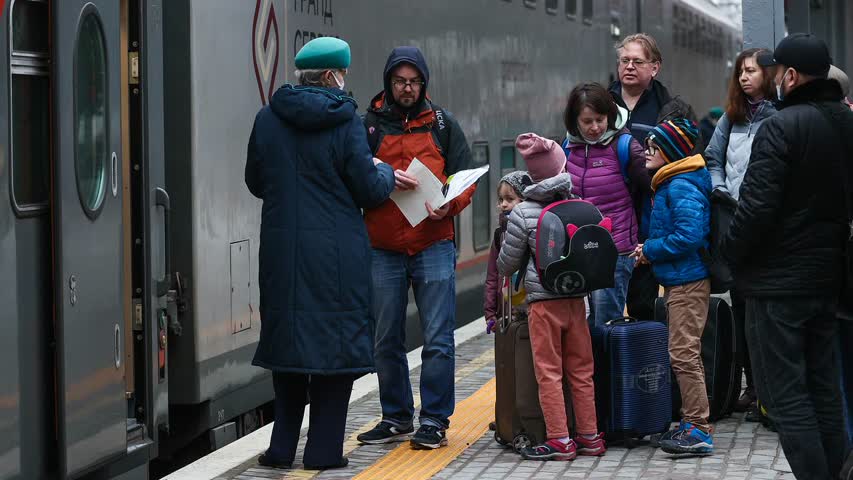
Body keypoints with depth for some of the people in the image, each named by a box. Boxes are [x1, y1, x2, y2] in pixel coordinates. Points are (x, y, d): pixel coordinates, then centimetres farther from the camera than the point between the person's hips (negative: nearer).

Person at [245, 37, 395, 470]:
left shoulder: (267, 120, 2)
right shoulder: (345, 122, -10)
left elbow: (255, 182, 12)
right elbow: (370, 191, -7)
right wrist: (385, 172, 14)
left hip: (282, 251, 4)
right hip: (337, 254, -4)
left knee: (286, 339, 12)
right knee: (335, 341, 4)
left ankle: (283, 446, 13)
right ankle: (323, 448, 4)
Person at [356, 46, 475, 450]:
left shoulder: (443, 124, 10)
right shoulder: (369, 125, 7)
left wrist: (450, 204, -12)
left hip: (433, 246, -1)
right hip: (383, 250, 1)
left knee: (438, 340, -3)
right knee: (386, 340, 8)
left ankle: (434, 421, 3)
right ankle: (396, 418, 19)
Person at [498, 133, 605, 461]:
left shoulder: (523, 213, -8)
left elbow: (507, 263, 1)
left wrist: (506, 273, 23)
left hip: (543, 301, -4)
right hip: (576, 298, 4)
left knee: (549, 372, 2)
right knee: (581, 370, 11)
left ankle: (559, 440, 1)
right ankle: (589, 436, 16)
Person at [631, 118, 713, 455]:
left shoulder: (682, 187, -17)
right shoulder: (670, 183, 16)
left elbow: (688, 235, -26)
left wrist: (650, 250, -15)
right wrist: (650, 251, 7)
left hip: (687, 282, -11)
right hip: (680, 279, 11)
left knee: (683, 353, -9)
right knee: (684, 354, 15)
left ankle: (699, 430, -7)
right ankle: (692, 423, 22)